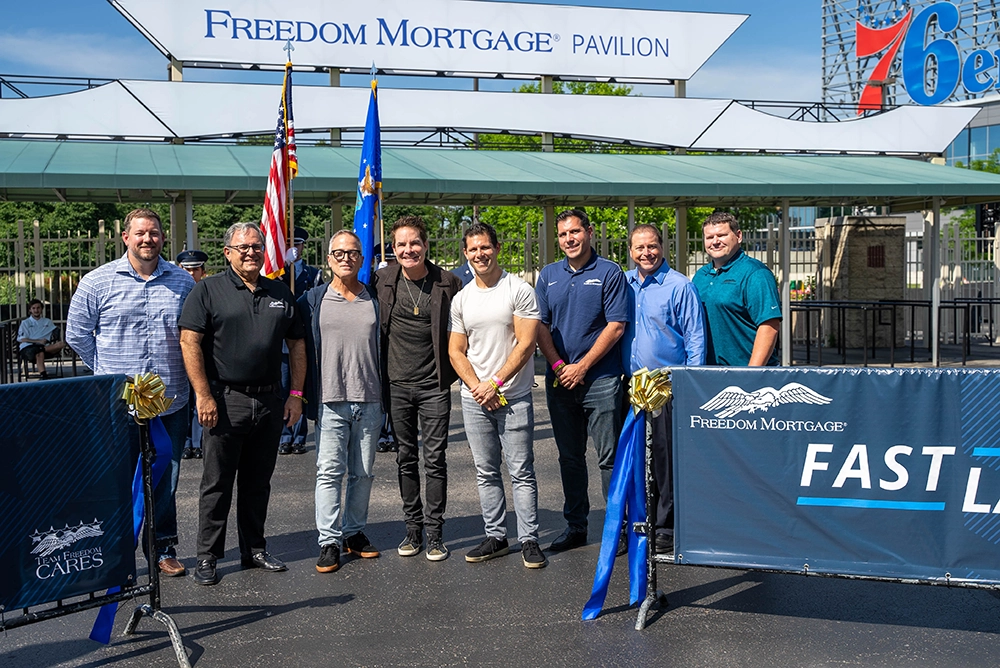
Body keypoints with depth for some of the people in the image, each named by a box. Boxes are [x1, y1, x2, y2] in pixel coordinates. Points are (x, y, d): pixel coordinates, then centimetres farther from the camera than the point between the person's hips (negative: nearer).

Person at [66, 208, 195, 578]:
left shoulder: (183, 281, 6)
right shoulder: (98, 282, 0)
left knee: (166, 480, 10)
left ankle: (164, 548, 23)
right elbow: (77, 334, 7)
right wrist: (108, 372, 4)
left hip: (171, 404, 2)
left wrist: (180, 374, 8)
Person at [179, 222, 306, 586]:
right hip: (224, 401, -4)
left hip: (270, 402, 4)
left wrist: (296, 394, 8)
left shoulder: (280, 293, 11)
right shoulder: (209, 290, -2)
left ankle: (255, 550, 26)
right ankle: (207, 557, 15)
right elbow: (189, 342, -9)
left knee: (258, 481, 14)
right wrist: (203, 395, -14)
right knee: (217, 483, 4)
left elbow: (297, 344, 14)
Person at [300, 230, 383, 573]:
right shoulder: (313, 300, 4)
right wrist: (302, 394, -1)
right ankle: (329, 541, 6)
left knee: (363, 472, 10)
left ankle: (354, 532, 24)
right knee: (330, 471, -2)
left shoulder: (375, 299, 9)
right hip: (330, 400, -2)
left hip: (370, 401, 2)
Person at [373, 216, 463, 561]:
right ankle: (413, 529, 21)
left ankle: (435, 532, 12)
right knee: (406, 459, 10)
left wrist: (452, 370, 4)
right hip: (396, 384, 2)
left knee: (434, 460, 1)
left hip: (434, 385, -2)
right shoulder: (382, 280, 1)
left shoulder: (447, 283, -3)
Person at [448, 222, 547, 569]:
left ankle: (529, 540, 7)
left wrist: (495, 383, -13)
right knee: (486, 472, 10)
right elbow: (456, 351, 9)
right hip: (474, 397, 5)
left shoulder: (519, 290, -5)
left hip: (513, 396, -4)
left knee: (521, 472, -1)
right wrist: (476, 385, -7)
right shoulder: (461, 299, 9)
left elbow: (526, 344, -10)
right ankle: (496, 537, 21)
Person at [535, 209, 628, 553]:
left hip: (600, 380, -4)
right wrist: (557, 364, -5)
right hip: (559, 381, 5)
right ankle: (575, 526, 22)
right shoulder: (548, 275, 11)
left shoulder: (609, 272, -2)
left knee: (609, 457, -1)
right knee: (569, 457, 12)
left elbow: (616, 326, -8)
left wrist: (582, 366, -11)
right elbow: (541, 325, 9)